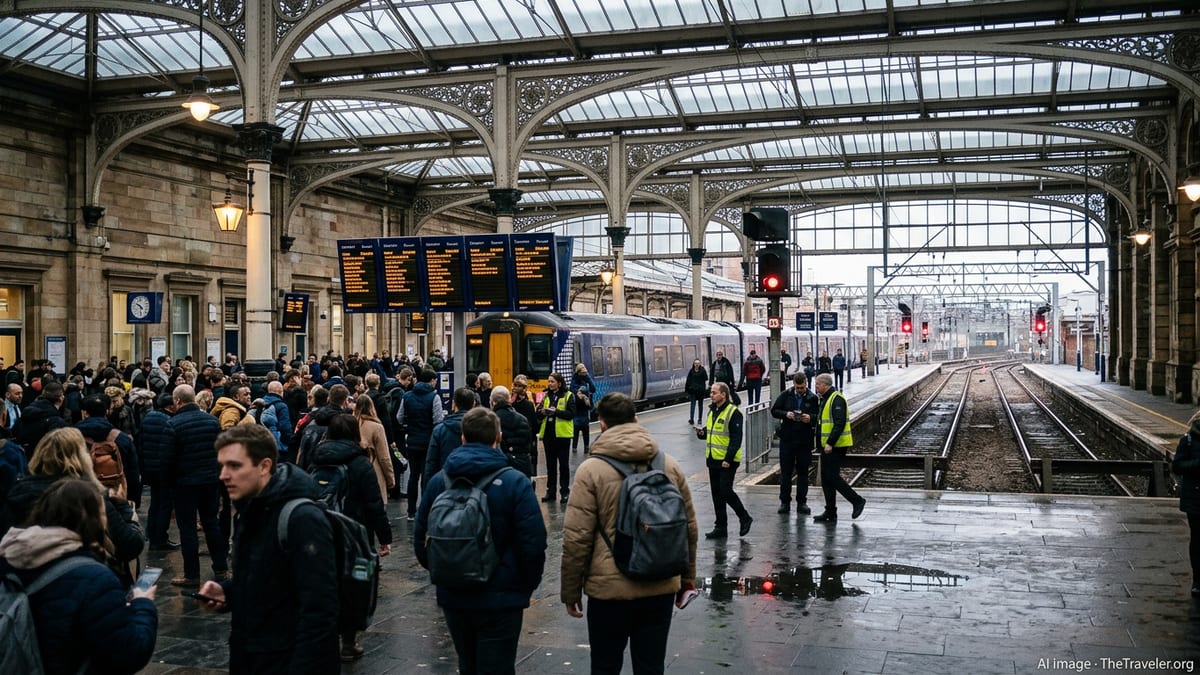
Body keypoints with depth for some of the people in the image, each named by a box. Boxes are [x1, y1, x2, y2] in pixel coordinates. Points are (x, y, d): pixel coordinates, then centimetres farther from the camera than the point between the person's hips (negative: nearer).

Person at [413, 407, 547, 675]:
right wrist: (528, 586, 0)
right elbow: (533, 542, -15)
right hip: (501, 598, -4)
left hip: (453, 596, 4)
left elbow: (421, 538, 4)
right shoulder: (515, 482, -13)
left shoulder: (439, 481, -1)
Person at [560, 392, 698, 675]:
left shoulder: (591, 469, -10)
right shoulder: (670, 465, 2)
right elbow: (689, 527, 9)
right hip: (661, 587, 3)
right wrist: (687, 575, 20)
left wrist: (570, 590, -1)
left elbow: (576, 537, -12)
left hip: (609, 588, -3)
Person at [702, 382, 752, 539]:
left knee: (726, 491, -9)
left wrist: (728, 459, -22)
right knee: (716, 494, 9)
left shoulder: (733, 412, -14)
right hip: (713, 460, 8)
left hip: (727, 461, -8)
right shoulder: (712, 411, 12)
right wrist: (702, 432, 2)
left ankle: (744, 518, 12)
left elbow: (736, 438, -17)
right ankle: (721, 528, 16)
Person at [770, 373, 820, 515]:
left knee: (803, 472, 6)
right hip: (787, 439, 1)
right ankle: (785, 502, 13)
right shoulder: (786, 395, 2)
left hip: (805, 441, -1)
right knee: (785, 471, 5)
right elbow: (774, 410, 4)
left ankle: (802, 502, 15)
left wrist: (811, 418, -21)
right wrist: (786, 414, -14)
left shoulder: (813, 399, 0)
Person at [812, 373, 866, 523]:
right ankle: (830, 513, 14)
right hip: (827, 446, 10)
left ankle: (857, 501, 3)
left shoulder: (837, 399, -14)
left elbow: (839, 423, -22)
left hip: (835, 446, -10)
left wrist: (830, 443, -25)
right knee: (826, 478, 9)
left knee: (832, 477, -10)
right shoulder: (825, 399, 18)